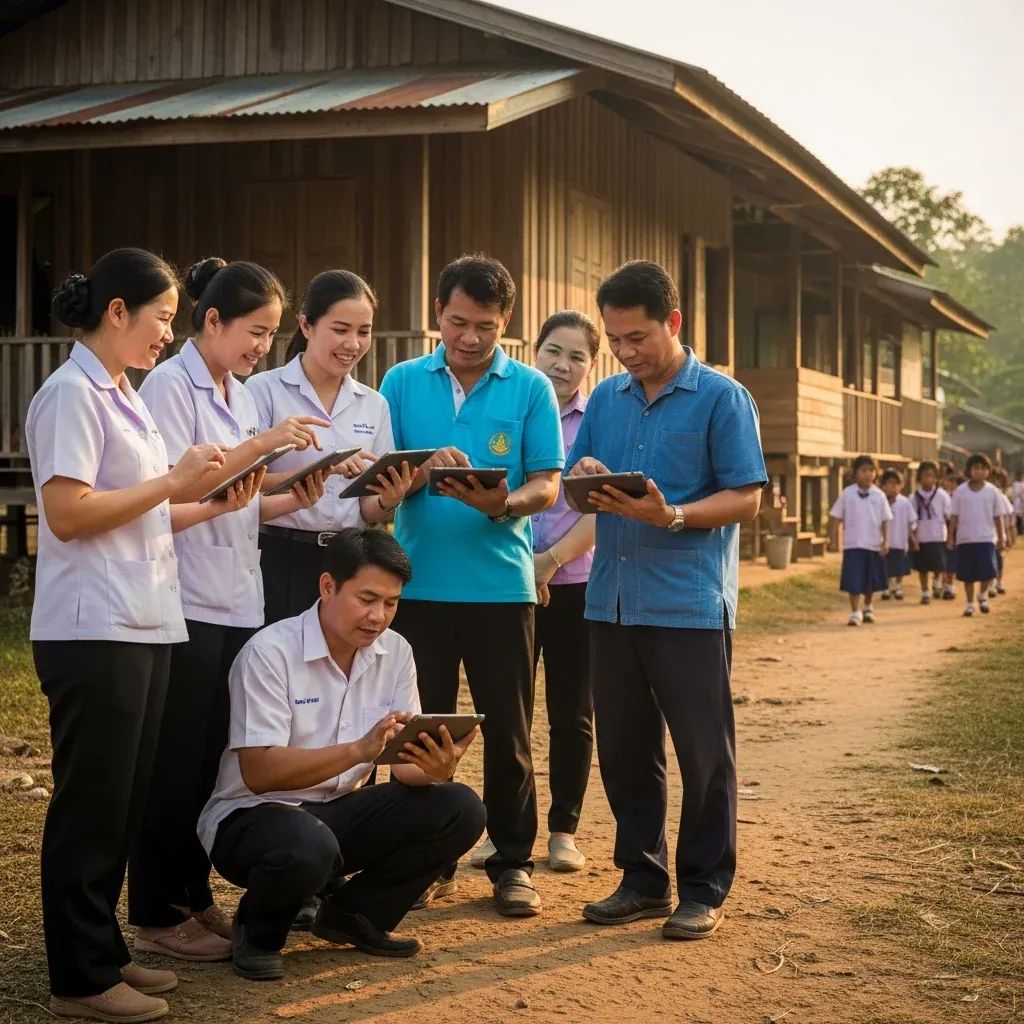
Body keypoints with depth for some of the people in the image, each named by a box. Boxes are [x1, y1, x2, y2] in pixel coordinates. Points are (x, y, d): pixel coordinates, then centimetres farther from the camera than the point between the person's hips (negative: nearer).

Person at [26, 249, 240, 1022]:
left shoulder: (124, 397, 17)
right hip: (94, 632, -9)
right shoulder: (71, 394, -11)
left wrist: (212, 507, 7)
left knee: (124, 803, 13)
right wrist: (175, 481, -16)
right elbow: (68, 514, -19)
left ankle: (103, 952, 23)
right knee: (92, 804, -2)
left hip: (144, 626, 9)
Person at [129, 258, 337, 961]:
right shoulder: (171, 385, -9)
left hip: (238, 601, 7)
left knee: (214, 758, 11)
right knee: (177, 763, -1)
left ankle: (195, 896, 22)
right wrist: (262, 445, -19)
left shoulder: (242, 395, 14)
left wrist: (292, 501, -2)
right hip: (188, 603, -7)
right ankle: (157, 915, 9)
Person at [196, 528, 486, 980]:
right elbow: (259, 772, -26)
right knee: (308, 847, -40)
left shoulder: (395, 653, -1)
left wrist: (433, 769, -29)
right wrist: (359, 750, -38)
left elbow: (404, 763, -3)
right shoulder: (270, 653, -19)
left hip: (339, 811, 6)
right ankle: (258, 930, -5)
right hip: (253, 814, -6)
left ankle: (353, 913, 5)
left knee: (460, 810, -15)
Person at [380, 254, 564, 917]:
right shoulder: (404, 383, 7)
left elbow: (547, 485, -2)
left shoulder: (531, 388, 3)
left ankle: (513, 863, 16)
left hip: (502, 583, -1)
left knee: (508, 732, 4)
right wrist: (423, 470, -17)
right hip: (421, 583, 1)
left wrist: (503, 503, -23)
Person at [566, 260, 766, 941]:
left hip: (690, 603, -5)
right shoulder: (606, 399, 13)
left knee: (704, 754, 2)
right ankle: (643, 879, 24)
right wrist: (585, 479, -7)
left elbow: (746, 499, -8)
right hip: (612, 598, 6)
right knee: (625, 749, 11)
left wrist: (672, 515, -22)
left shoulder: (721, 398, -4)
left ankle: (704, 891, 13)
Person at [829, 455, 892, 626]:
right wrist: (834, 539, -1)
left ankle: (868, 608, 35)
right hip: (853, 544, -2)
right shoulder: (847, 493, -4)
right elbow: (836, 517, 1)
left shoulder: (879, 495, 0)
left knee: (871, 581, 14)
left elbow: (885, 520, 3)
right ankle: (855, 612, -4)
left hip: (874, 545, 2)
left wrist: (885, 541, -4)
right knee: (854, 581, -9)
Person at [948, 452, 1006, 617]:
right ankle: (969, 604, 21)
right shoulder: (960, 491, 0)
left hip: (986, 538, 0)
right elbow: (954, 516, 2)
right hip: (965, 539, 0)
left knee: (989, 571, -10)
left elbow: (998, 517, 5)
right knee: (968, 575, 6)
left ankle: (982, 595, 18)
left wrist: (1002, 538, 4)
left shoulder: (992, 491, 1)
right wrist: (950, 537, 0)